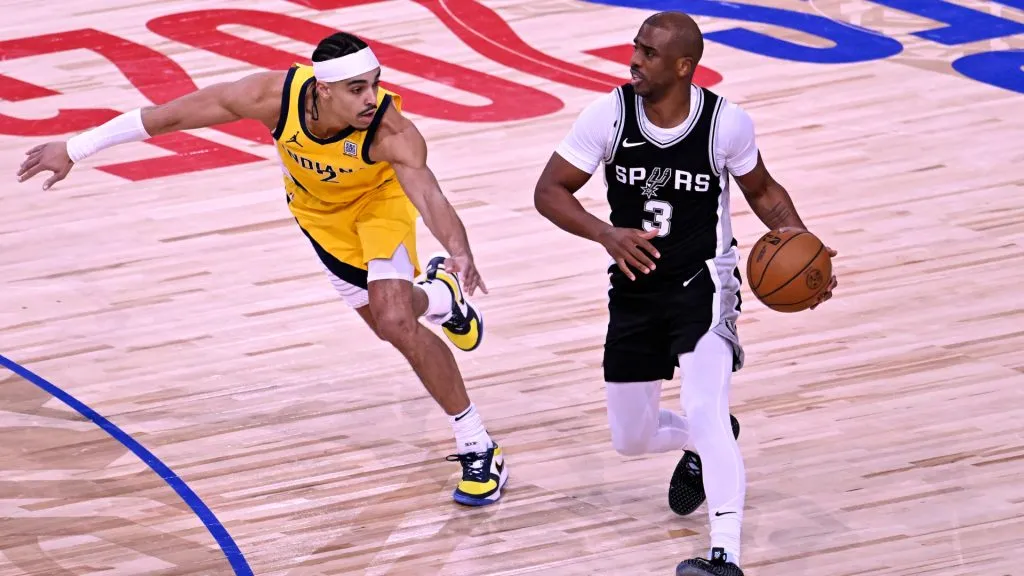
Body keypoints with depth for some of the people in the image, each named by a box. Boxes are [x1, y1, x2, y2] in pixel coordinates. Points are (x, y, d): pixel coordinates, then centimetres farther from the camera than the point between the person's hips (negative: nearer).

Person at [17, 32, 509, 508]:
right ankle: (437, 296, 50)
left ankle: (478, 448, -4)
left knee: (395, 321, -22)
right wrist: (74, 149, -23)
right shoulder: (276, 95, -38)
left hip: (380, 198, -3)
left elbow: (429, 195, -57)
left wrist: (460, 252, -79)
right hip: (320, 211, 3)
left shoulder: (390, 131, -43)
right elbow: (170, 116, -28)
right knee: (389, 321, 11)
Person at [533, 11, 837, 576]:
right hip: (635, 288, 4)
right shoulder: (609, 114, -14)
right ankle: (703, 446, 48)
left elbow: (762, 191, 5)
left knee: (705, 411, -27)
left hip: (703, 282, -4)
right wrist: (608, 235, -27)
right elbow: (549, 191, -9)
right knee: (630, 438, 13)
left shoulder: (728, 123, -15)